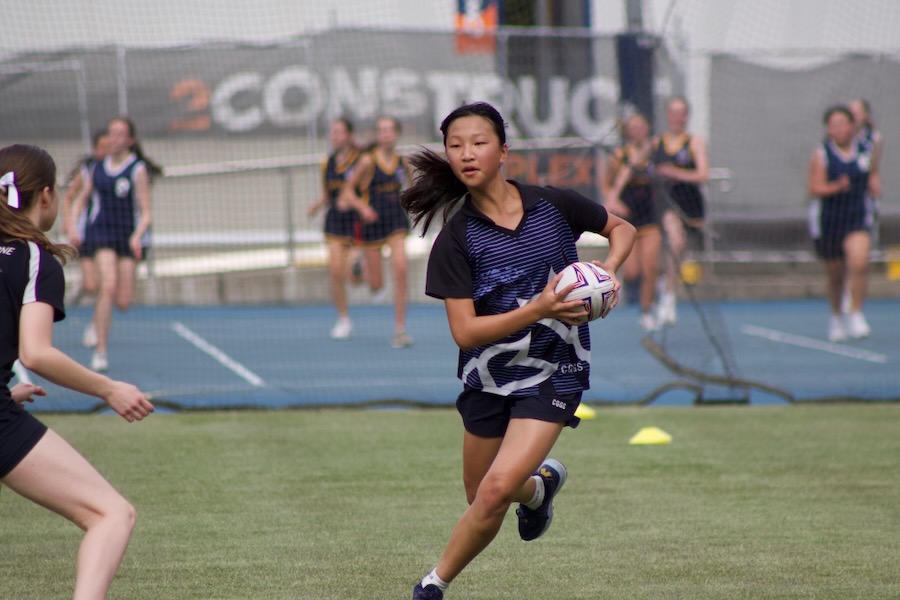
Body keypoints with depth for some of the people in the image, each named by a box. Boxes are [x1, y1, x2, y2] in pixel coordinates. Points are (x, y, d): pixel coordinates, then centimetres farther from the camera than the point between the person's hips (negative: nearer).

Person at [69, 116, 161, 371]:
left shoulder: (138, 170, -5)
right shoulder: (98, 169, 7)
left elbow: (145, 213, -7)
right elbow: (80, 199, 21)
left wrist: (137, 236, -24)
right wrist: (73, 228, 6)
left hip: (129, 236, -1)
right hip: (101, 233, 1)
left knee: (123, 302, -3)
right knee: (108, 286, -21)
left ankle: (99, 312, 36)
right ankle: (100, 351, -16)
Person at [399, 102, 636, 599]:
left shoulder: (553, 205, -6)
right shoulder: (456, 238, -9)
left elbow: (622, 228, 13)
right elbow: (465, 332, -15)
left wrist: (609, 269, -8)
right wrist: (540, 308, -26)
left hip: (553, 373, -2)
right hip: (487, 378, 2)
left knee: (496, 491, -19)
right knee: (483, 503, 14)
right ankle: (539, 485, 47)